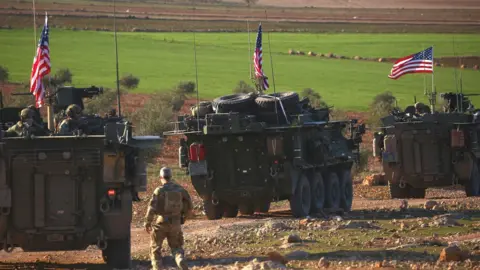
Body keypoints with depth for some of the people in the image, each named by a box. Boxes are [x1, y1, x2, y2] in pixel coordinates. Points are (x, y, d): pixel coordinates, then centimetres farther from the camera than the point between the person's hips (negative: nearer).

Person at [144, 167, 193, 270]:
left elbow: (152, 208, -17)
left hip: (160, 223, -3)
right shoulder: (180, 189, 1)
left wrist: (147, 223, -5)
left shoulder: (159, 190, -12)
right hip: (175, 223, 3)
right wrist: (183, 218, 21)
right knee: (176, 247, 14)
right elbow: (190, 207, 5)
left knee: (155, 248, 14)